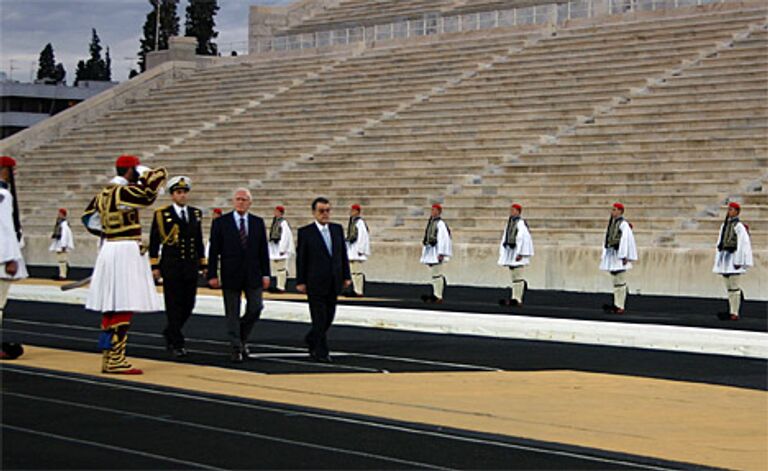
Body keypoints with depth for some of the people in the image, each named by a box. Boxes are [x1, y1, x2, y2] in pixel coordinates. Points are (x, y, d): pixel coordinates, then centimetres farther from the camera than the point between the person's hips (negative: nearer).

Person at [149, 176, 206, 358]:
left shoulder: (196, 213, 11)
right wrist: (155, 266, -5)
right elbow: (154, 242, -1)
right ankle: (176, 344, 3)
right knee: (174, 306, -3)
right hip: (171, 266, -4)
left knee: (188, 305, 6)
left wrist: (202, 264, 13)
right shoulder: (162, 214, -2)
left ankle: (170, 333, 28)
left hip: (191, 266, 4)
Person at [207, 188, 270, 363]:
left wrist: (265, 274, 3)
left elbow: (263, 250, 8)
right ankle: (236, 348, 8)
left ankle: (242, 337, 24)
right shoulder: (221, 222, 0)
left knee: (256, 308, 0)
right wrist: (213, 275, -7)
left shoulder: (258, 222, 7)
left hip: (253, 274, 2)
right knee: (232, 313, 1)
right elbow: (214, 251, -1)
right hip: (231, 274, -2)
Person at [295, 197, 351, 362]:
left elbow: (343, 254, 11)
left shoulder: (338, 229, 9)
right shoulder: (305, 232, -5)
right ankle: (321, 352, 3)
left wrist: (346, 276, 7)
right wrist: (300, 282, -7)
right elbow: (301, 259, -4)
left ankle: (311, 339, 33)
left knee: (329, 317, 10)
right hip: (315, 282, -5)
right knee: (319, 318, -3)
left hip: (333, 283, 5)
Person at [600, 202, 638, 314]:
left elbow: (625, 240, -15)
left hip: (619, 255, -9)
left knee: (620, 281, -6)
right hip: (611, 253, 9)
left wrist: (623, 256, -19)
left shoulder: (623, 224, -10)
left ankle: (619, 306, -5)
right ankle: (617, 304, 14)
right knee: (616, 280, 10)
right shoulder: (611, 223, 15)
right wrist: (604, 255, 17)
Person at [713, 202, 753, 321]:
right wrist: (718, 260, 16)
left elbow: (742, 244, -13)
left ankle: (735, 313, -4)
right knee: (728, 286, 9)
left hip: (733, 257, -8)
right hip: (724, 256, 8)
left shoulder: (739, 226, -9)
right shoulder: (724, 225, 14)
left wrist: (738, 261, -17)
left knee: (734, 286, -6)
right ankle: (731, 312, 14)